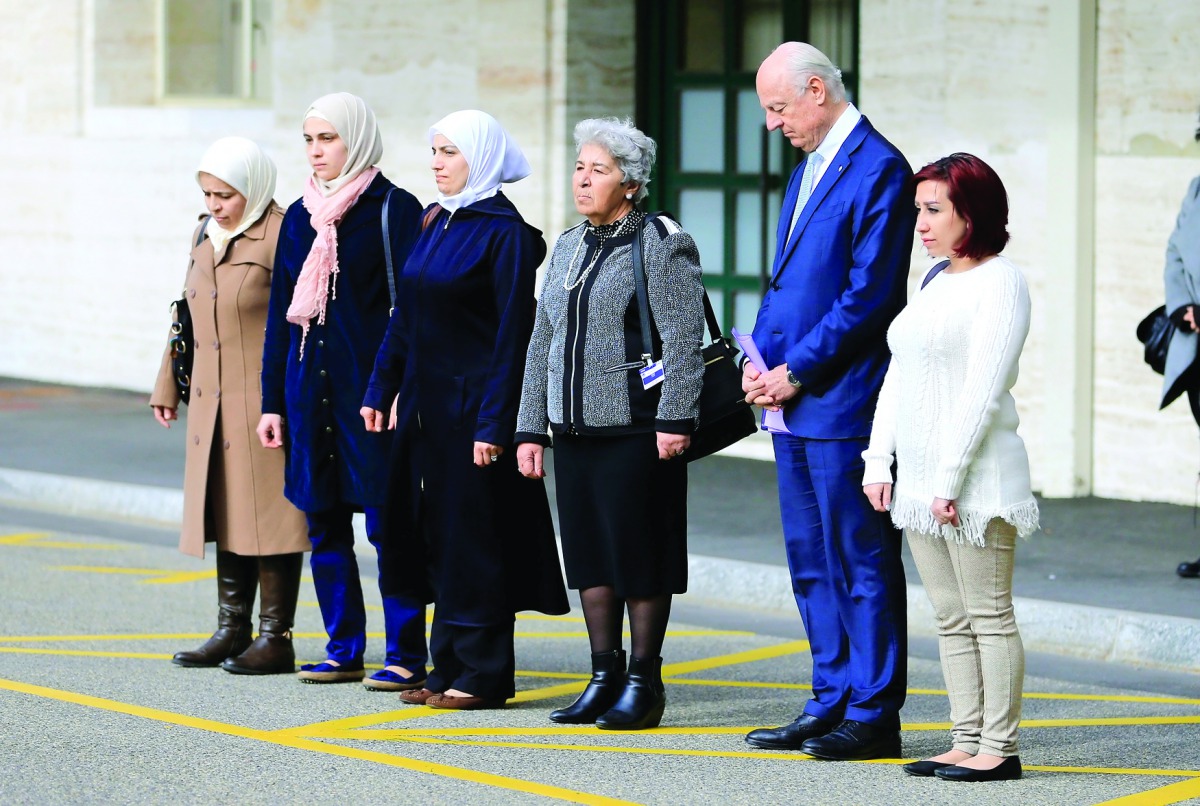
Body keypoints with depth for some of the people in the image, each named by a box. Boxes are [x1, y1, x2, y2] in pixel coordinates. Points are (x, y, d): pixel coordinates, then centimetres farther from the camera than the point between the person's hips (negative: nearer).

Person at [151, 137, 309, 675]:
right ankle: (232, 631, 19)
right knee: (226, 513, 11)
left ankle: (275, 639, 1)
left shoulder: (283, 237, -11)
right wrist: (167, 387, 23)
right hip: (214, 404, 8)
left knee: (268, 517, -4)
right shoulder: (205, 235, 14)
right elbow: (188, 313, 22)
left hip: (267, 405, -8)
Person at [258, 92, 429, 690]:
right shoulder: (301, 217, 13)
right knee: (324, 522, 9)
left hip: (372, 386, -6)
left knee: (387, 522, -5)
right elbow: (280, 313, 15)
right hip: (310, 387, 6)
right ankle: (344, 649, 17)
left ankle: (406, 654, 1)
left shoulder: (394, 210, -4)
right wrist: (273, 401, 12)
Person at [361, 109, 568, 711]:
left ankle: (484, 675, 3)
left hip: (474, 406, -8)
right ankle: (450, 669, 16)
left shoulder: (504, 232, -11)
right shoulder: (435, 224, 12)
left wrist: (494, 423, -18)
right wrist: (380, 389, 11)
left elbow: (513, 334, -15)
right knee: (441, 539, 10)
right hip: (428, 404, 8)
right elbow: (405, 317, 17)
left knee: (474, 539, -3)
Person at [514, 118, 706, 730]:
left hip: (636, 430, -7)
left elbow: (684, 340, -12)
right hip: (573, 428, 7)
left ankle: (644, 680, 6)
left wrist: (674, 419, -18)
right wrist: (530, 428, 14)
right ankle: (605, 675, 17)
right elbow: (542, 344, 18)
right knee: (588, 553, 9)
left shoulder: (663, 244, -6)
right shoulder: (567, 248, 15)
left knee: (640, 554, -2)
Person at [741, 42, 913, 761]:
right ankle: (831, 705, 20)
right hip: (794, 404, 9)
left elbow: (868, 295, -17)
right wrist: (760, 358, 5)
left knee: (863, 562, -3)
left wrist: (796, 371, -15)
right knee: (811, 564, 13)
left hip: (844, 403, -9)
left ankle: (873, 717, 1)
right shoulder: (806, 172, 17)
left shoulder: (879, 170, -12)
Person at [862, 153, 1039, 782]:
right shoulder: (935, 283, 17)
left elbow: (984, 391, -15)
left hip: (974, 477, -8)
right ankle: (967, 742, 13)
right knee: (951, 619, 9)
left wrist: (950, 481, -18)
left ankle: (998, 748, -1)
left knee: (989, 615, -4)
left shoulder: (1001, 282, -8)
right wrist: (879, 463, 9)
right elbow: (897, 377, 17)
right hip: (919, 480, 8)